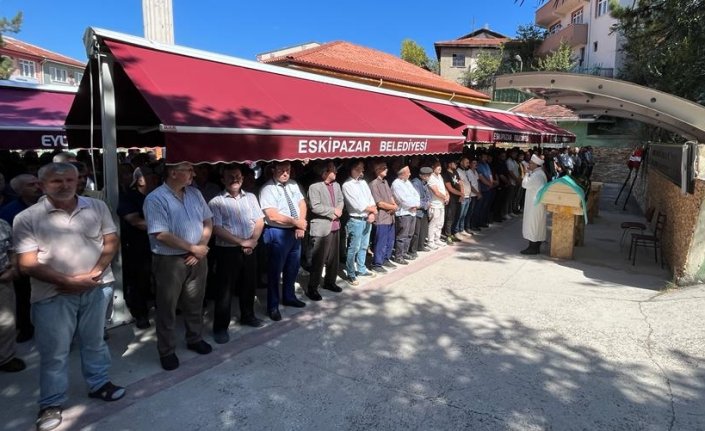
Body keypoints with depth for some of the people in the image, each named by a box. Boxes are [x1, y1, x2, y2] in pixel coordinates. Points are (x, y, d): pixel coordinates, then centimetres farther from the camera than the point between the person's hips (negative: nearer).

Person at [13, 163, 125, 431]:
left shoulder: (97, 207, -1)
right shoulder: (27, 218, -9)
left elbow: (111, 242, 1)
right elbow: (27, 264, -11)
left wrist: (94, 273, -13)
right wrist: (69, 281, -18)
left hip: (96, 288, 2)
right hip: (53, 294, -2)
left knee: (94, 341, 18)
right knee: (54, 351, 8)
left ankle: (99, 384, 36)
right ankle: (51, 404, 24)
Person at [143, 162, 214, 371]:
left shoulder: (195, 193, 5)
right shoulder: (155, 199, -15)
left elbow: (207, 221, 7)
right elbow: (161, 235, -21)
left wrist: (202, 246, -9)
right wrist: (193, 248, -16)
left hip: (197, 258, 6)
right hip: (169, 260, -5)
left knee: (195, 302, 19)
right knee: (167, 307, 8)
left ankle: (195, 338, 38)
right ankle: (166, 351, 23)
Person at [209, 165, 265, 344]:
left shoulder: (250, 197, 8)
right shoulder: (216, 202, -7)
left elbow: (259, 221, 6)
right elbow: (217, 229, -14)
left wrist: (253, 240, -10)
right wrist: (241, 242, -16)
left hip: (250, 250, 5)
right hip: (227, 251, -4)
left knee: (249, 286, 17)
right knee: (224, 290, 3)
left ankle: (247, 316, 37)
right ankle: (220, 327, 17)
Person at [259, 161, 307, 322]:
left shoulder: (293, 184, 6)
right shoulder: (268, 189, -16)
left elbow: (302, 204, 8)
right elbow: (273, 216, -23)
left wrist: (300, 225, -8)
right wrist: (296, 222, -17)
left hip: (295, 231, 7)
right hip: (277, 233, -7)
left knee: (293, 267, 19)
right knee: (275, 270, 3)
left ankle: (289, 297, 38)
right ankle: (273, 306, 17)